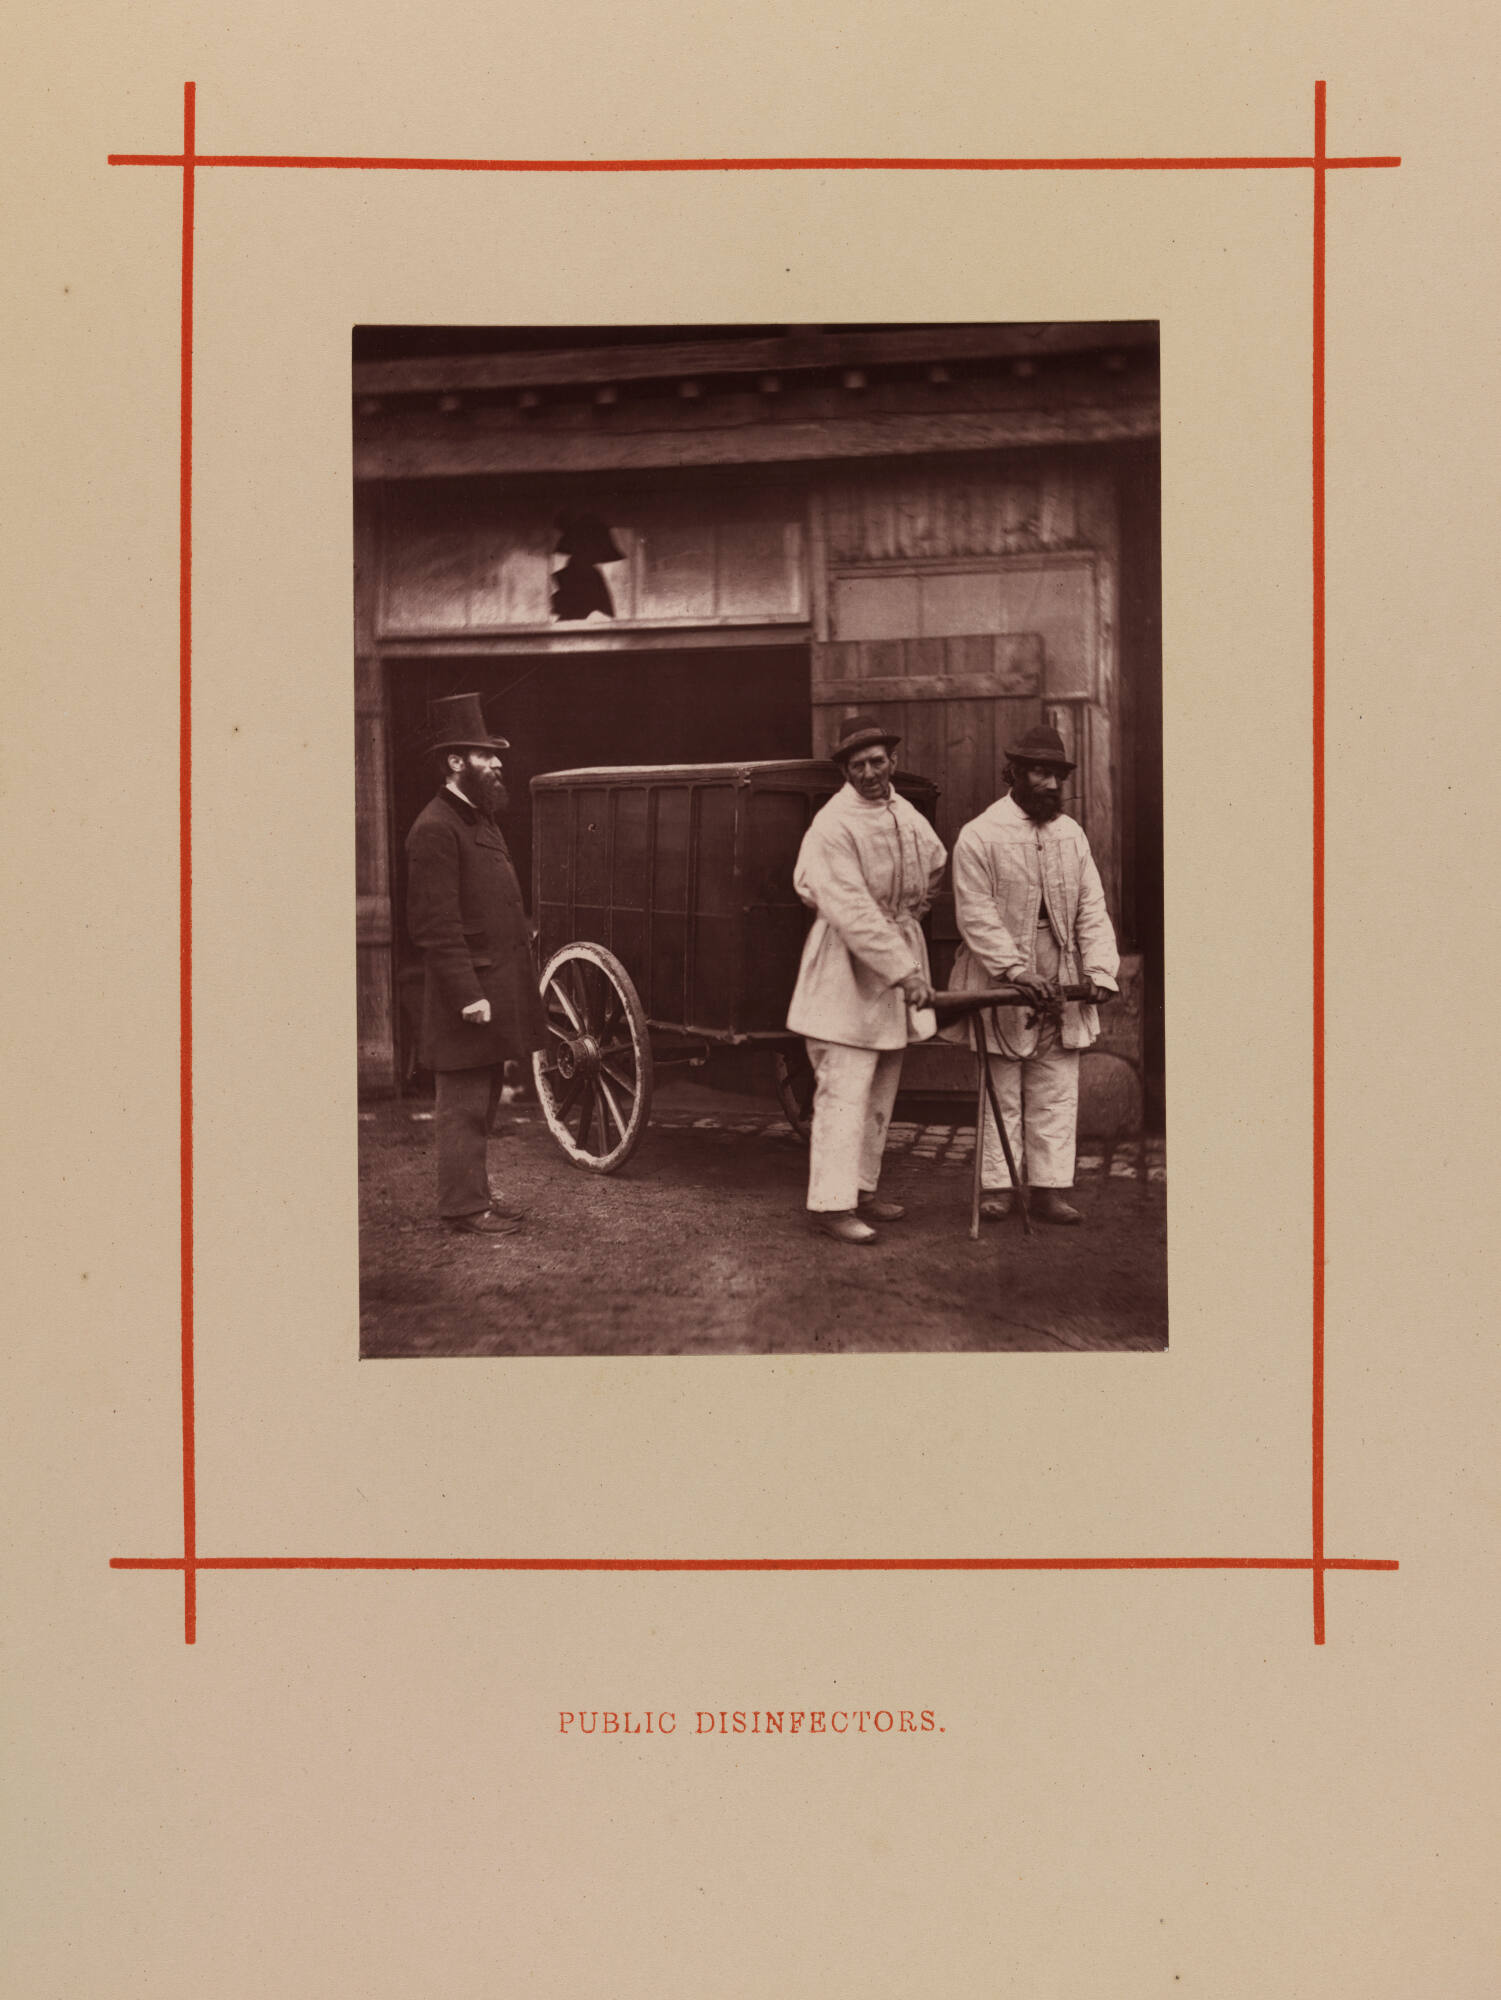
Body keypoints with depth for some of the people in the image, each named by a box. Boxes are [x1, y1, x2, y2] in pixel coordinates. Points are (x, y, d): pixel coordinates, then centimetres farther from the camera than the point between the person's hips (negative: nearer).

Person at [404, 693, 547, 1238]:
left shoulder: (480, 819, 16)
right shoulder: (435, 829, -15)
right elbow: (437, 925, -20)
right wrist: (468, 994, -22)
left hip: (497, 985, 10)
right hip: (469, 990, -10)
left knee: (483, 1102, 16)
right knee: (464, 1106, -1)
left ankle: (475, 1197, 25)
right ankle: (463, 1207, 6)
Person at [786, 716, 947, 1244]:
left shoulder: (907, 817, 10)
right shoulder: (833, 825, -15)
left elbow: (936, 865, 32)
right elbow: (851, 912, -22)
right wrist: (904, 971, -24)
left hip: (899, 953, 8)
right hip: (847, 969, -8)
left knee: (880, 1092, 12)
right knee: (844, 1091, -10)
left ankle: (862, 1189, 22)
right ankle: (830, 1203, -7)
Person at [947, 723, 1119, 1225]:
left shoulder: (1071, 834, 11)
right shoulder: (980, 836, -6)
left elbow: (1091, 908, 8)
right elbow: (976, 915, -12)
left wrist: (1100, 969, -6)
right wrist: (1018, 971, -22)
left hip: (1062, 988, 5)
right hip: (1001, 986, -5)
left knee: (1056, 1095, 5)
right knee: (1002, 1093, 3)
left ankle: (1049, 1189, 10)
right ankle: (996, 1187, 11)